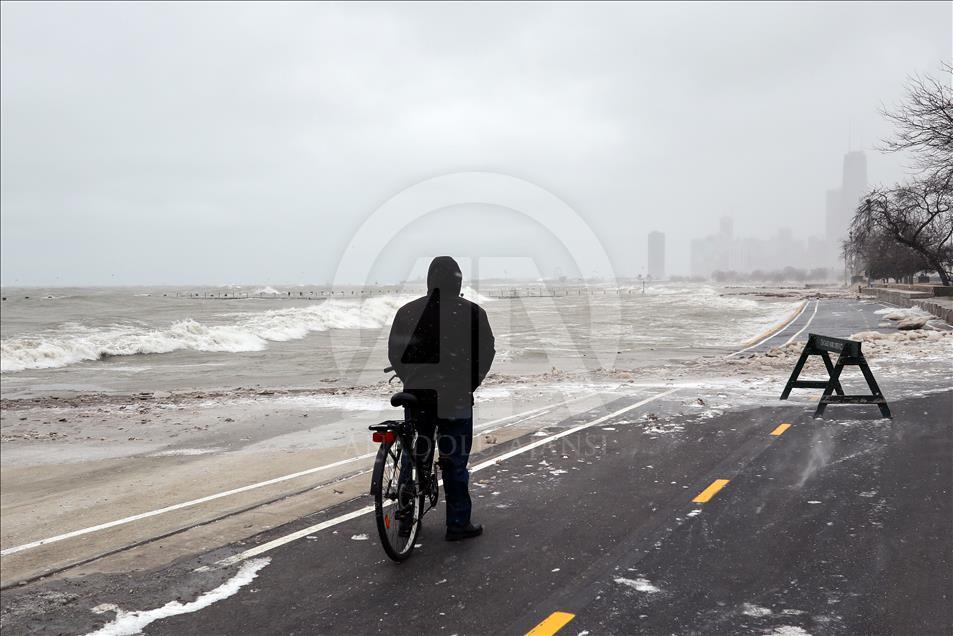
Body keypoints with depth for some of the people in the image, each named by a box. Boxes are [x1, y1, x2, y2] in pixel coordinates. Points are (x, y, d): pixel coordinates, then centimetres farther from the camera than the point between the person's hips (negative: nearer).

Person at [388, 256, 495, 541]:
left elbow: (394, 354, 6)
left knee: (416, 454, 16)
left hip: (417, 395, 3)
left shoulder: (408, 311, 1)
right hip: (456, 398, -3)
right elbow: (487, 352, -3)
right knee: (455, 461, 5)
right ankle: (458, 523, 11)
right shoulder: (472, 312, -7)